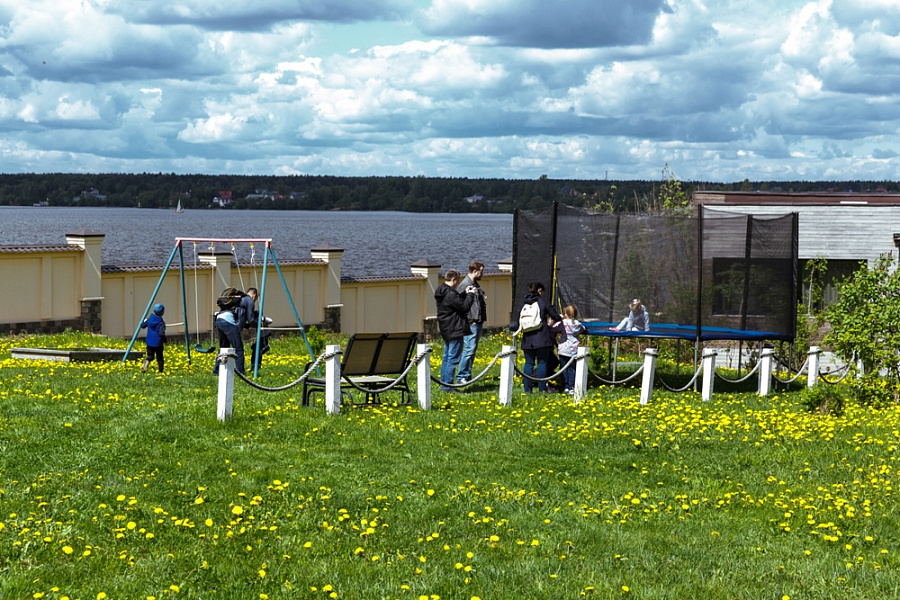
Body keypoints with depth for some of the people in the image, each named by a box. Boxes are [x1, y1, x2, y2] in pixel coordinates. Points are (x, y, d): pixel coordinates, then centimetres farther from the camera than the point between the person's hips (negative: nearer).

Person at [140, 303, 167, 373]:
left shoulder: (149, 319, -3)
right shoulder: (161, 323, -18)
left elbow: (142, 326, 9)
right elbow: (161, 333, -27)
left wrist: (145, 321, 30)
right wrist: (165, 340, -9)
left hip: (149, 342, 4)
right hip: (158, 343, -4)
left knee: (150, 356, 15)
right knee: (159, 358, 11)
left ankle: (145, 363, -14)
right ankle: (161, 371, 16)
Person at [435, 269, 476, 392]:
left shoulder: (441, 292, 10)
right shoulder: (450, 294, -21)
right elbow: (464, 307, -17)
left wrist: (466, 294, 14)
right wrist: (470, 295, -5)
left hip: (446, 330, 10)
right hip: (454, 330, -10)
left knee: (447, 357, 16)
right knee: (453, 358, -6)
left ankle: (444, 383, 20)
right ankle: (448, 386, -5)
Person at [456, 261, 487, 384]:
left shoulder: (475, 284, 18)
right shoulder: (465, 285, -12)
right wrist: (470, 321, -18)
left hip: (478, 322, 10)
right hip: (471, 323, -10)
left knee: (473, 349, 12)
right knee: (469, 349, -11)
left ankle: (467, 375, 18)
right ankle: (461, 377, -8)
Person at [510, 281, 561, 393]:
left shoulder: (523, 304, 9)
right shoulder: (542, 302, -1)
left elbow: (517, 322, 9)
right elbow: (556, 317, 0)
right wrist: (551, 323, 21)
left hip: (527, 339, 3)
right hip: (542, 338, -3)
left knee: (529, 363, 8)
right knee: (542, 363, 1)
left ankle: (527, 389, 6)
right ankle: (542, 388, 0)